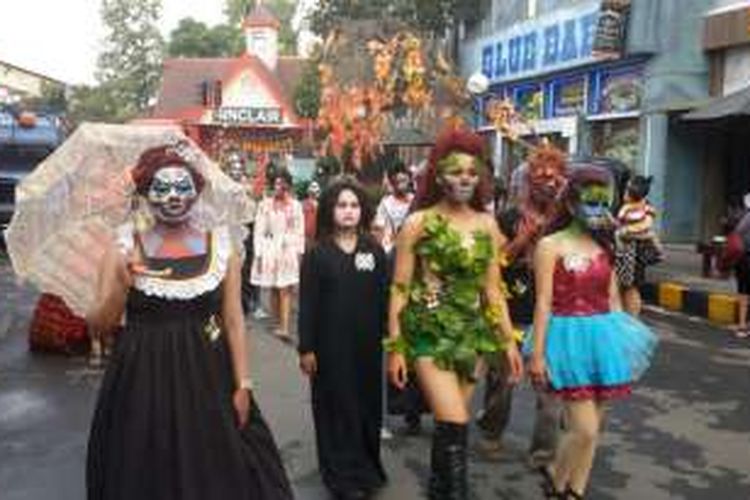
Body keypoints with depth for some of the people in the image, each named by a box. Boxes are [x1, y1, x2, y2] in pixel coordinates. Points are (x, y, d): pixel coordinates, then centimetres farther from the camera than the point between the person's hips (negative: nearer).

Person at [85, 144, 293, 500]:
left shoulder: (220, 247, 0)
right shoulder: (125, 248, -2)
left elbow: (233, 320, 1)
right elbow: (100, 324, -3)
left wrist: (242, 384, -2)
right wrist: (121, 284, -21)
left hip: (207, 377, 0)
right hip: (143, 380, 0)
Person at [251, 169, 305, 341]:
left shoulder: (296, 206, 2)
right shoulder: (265, 205, 0)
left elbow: (300, 231, 4)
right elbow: (259, 231, 0)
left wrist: (300, 252, -1)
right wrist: (258, 255, -4)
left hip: (290, 251, 0)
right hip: (270, 250, 1)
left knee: (286, 290, -7)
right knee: (274, 290, 7)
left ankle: (284, 328, -11)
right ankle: (279, 324, 20)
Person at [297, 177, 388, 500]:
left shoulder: (374, 251, 3)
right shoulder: (317, 254, -5)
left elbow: (385, 298, 5)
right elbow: (307, 304, -6)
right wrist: (306, 348, -8)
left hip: (367, 343, 3)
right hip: (331, 344, -3)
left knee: (368, 404, 12)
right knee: (338, 407, 5)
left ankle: (367, 469, 30)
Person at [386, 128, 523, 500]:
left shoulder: (487, 224, 4)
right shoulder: (419, 224, -7)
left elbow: (492, 288, 9)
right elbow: (400, 289, -6)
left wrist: (508, 340, 7)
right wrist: (395, 347, -9)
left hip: (471, 333, 4)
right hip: (430, 333, -4)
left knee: (448, 422, 13)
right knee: (454, 423, -12)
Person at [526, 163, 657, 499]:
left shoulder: (605, 247, 10)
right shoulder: (551, 246, -7)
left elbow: (613, 300, 14)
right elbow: (543, 304, -10)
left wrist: (622, 340, 13)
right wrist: (537, 353, -12)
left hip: (603, 338, 6)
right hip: (570, 339, -6)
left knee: (591, 427, 12)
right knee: (585, 429, -7)